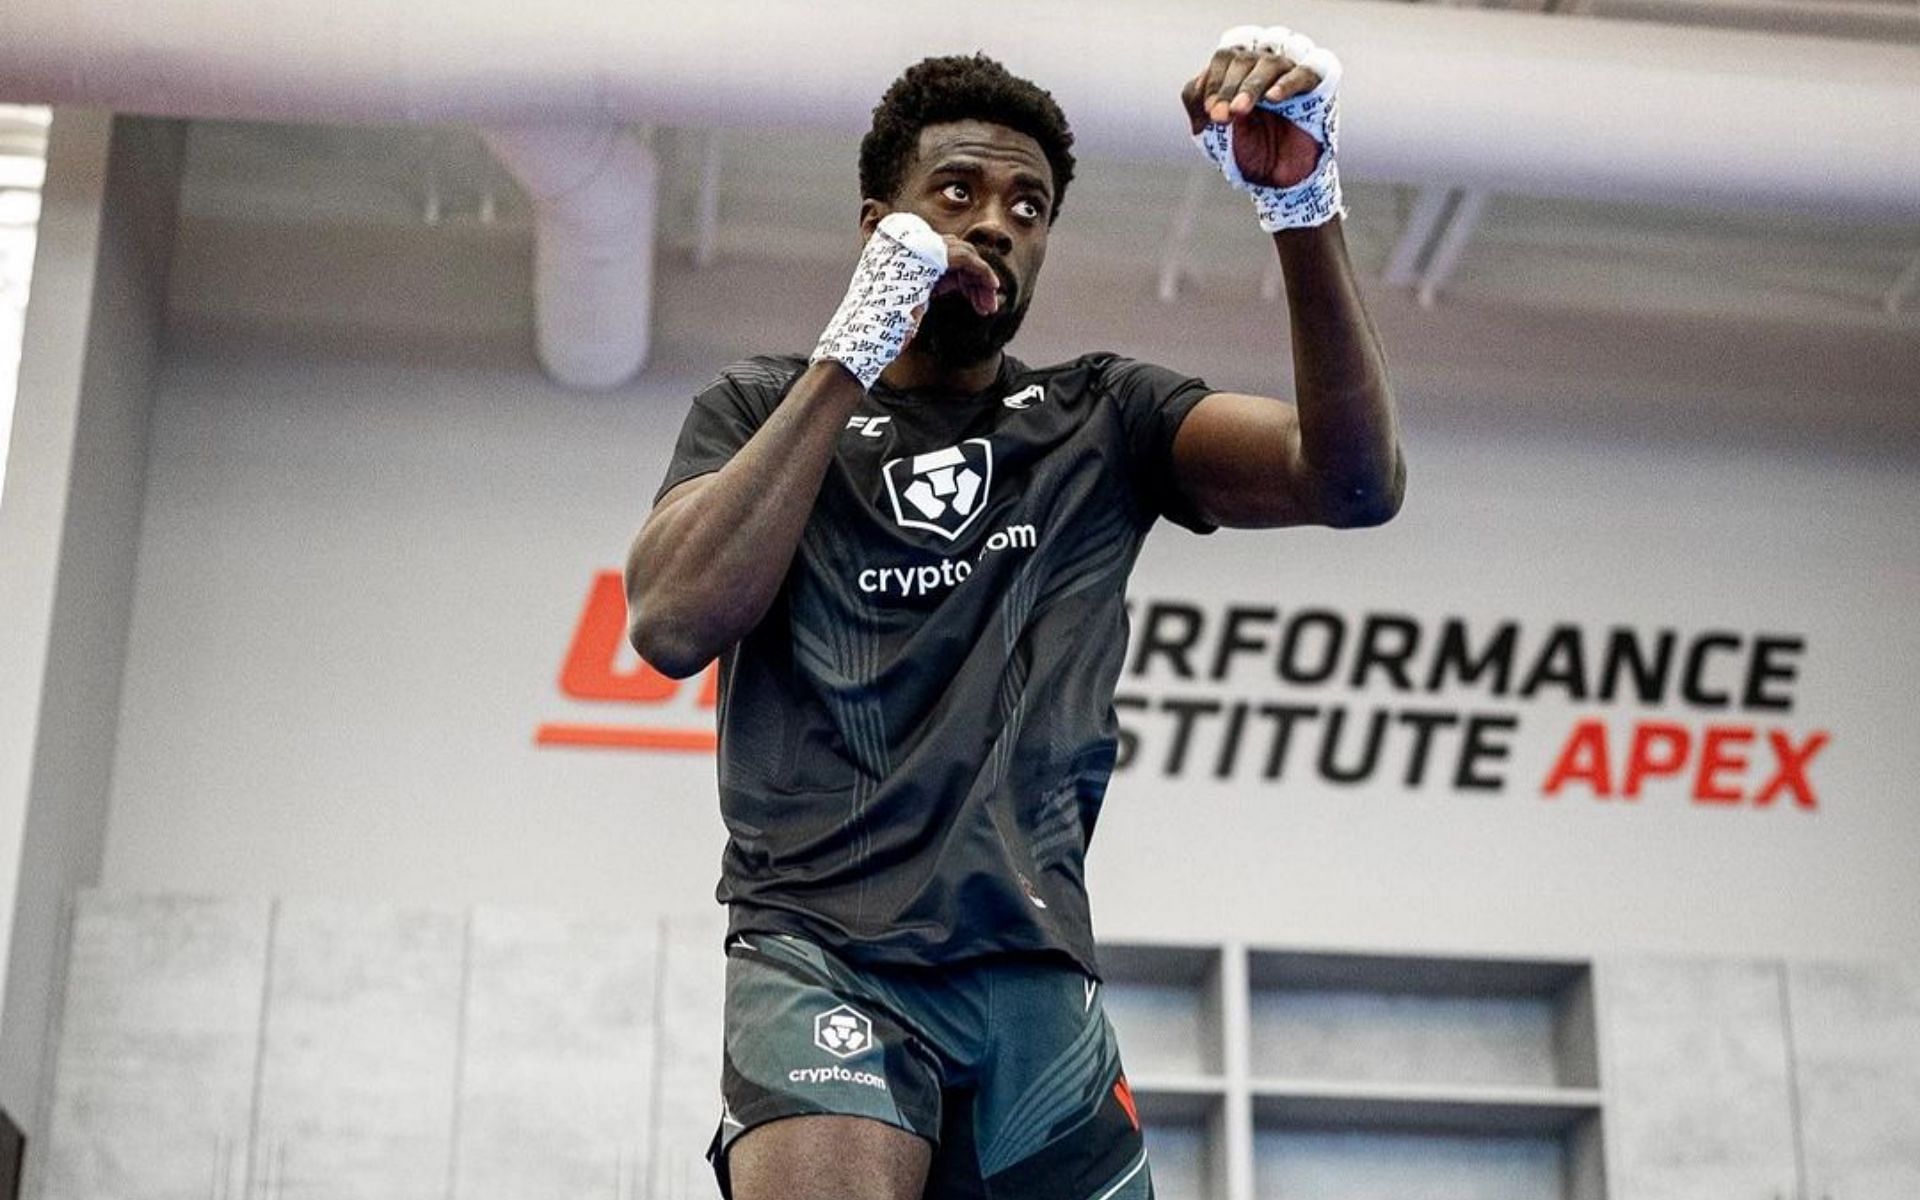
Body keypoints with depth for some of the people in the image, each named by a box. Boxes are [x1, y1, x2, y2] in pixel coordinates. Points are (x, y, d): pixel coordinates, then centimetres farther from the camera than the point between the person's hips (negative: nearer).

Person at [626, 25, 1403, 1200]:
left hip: (1039, 972, 3)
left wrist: (1304, 209, -17)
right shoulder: (766, 408, 12)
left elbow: (1355, 482, -2)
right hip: (821, 953, -2)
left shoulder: (1103, 419, 14)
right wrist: (851, 357, -8)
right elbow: (674, 626, -6)